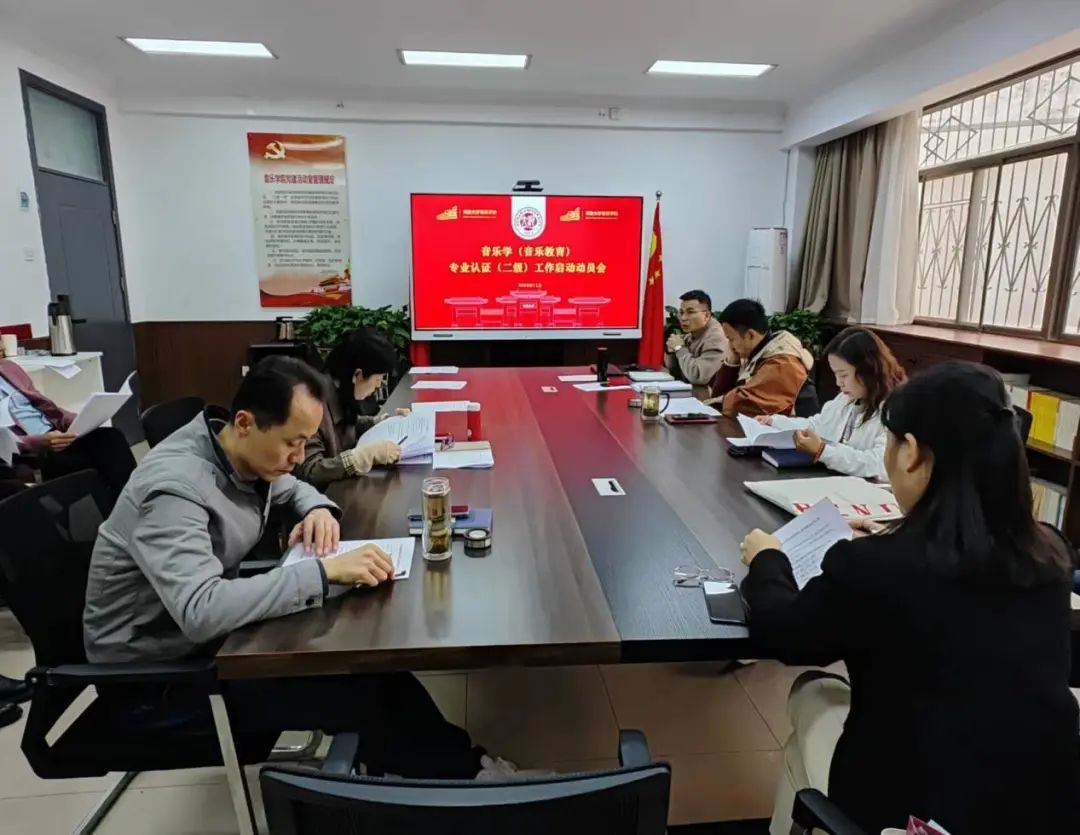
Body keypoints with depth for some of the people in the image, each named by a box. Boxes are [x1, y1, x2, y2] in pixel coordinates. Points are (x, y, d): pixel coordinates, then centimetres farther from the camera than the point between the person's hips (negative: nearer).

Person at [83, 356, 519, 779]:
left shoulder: (245, 454, -7)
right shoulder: (174, 491, -32)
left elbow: (291, 487, 16)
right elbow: (201, 613, -44)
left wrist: (318, 508, -7)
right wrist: (324, 570, -44)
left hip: (204, 632, 8)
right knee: (352, 694, -19)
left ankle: (447, 757, 9)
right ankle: (460, 767, 3)